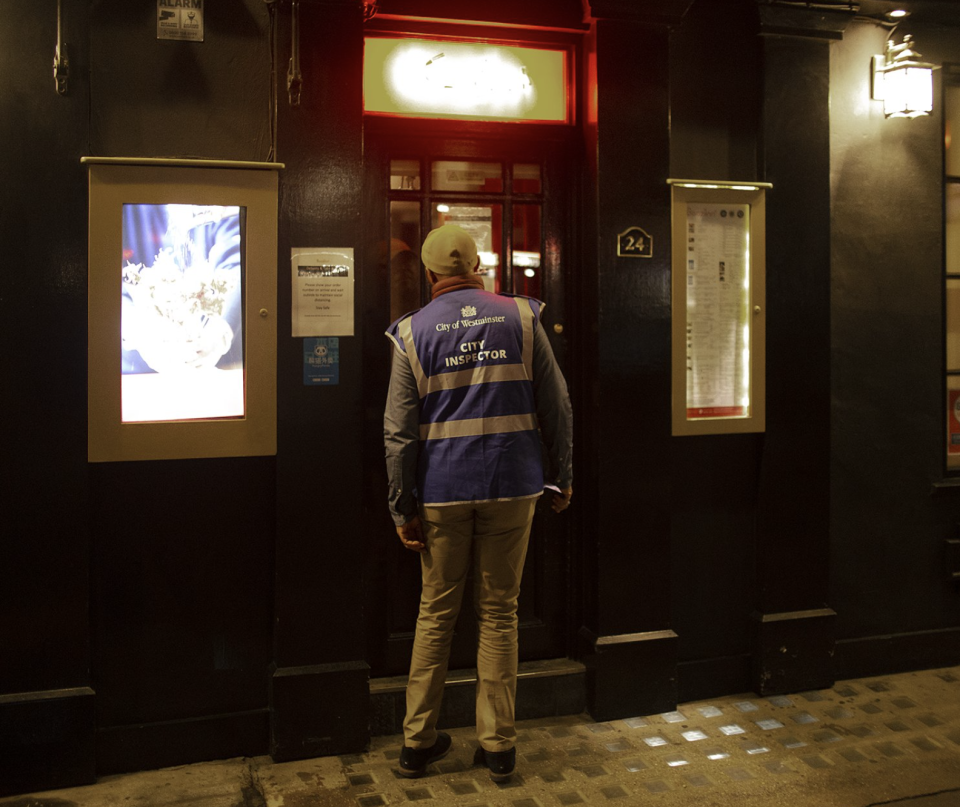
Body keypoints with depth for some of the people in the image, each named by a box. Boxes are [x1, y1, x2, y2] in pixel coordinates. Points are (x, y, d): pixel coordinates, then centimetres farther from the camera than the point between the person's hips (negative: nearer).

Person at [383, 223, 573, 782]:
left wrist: (403, 508, 2)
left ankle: (418, 741, 20)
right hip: (512, 486, 0)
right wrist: (562, 477, 11)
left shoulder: (412, 333, -1)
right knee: (499, 613, 9)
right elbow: (556, 406, 1)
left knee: (435, 615, 12)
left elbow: (399, 431, -3)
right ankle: (499, 745, 16)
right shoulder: (521, 317, 1)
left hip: (442, 493, 0)